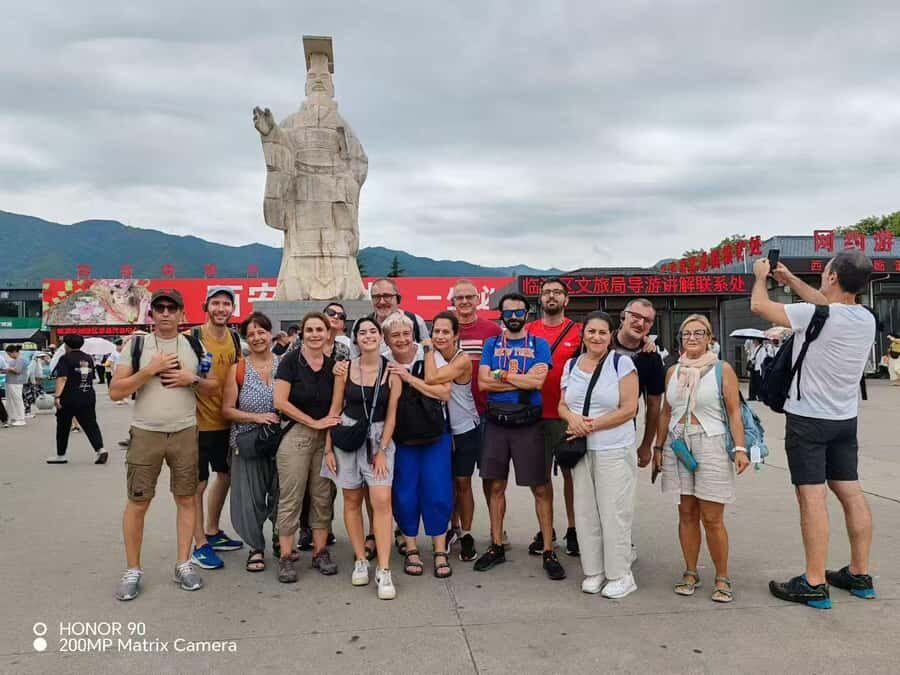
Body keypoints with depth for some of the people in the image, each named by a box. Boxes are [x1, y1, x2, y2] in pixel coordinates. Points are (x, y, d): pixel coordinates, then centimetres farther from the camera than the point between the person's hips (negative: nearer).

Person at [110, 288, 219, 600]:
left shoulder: (194, 346, 7)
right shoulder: (136, 345, 0)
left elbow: (214, 386, 10)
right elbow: (115, 392, -5)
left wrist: (192, 379, -9)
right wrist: (150, 370, -16)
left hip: (185, 433, 2)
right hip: (145, 434, -2)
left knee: (186, 499, 6)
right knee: (137, 502, 3)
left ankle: (183, 564, 18)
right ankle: (133, 570, 17)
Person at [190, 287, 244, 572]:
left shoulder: (234, 338, 6)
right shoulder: (193, 337, -12)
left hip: (226, 420, 7)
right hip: (199, 421, -7)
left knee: (225, 475, 19)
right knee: (198, 483, 2)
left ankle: (213, 532, 37)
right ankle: (200, 546, 14)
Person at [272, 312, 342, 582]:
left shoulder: (333, 364, 7)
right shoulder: (291, 360, -6)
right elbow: (280, 401, -11)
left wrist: (331, 421, -7)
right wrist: (314, 422, -10)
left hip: (325, 438, 4)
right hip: (295, 435, -4)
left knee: (323, 497, 9)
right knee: (291, 498, -1)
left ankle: (320, 552, 21)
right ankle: (286, 557, 9)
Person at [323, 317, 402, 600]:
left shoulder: (391, 371, -2)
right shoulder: (345, 369, 0)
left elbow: (391, 415, -1)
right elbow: (335, 409, 4)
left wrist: (382, 450, -6)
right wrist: (328, 448, 0)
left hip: (379, 438, -1)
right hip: (346, 436, 1)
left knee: (382, 501, -11)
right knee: (352, 500, 8)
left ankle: (384, 570, -7)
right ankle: (360, 560, 20)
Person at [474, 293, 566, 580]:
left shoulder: (539, 345, 2)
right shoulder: (491, 345, 9)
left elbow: (538, 381, -14)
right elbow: (483, 382, -5)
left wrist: (501, 375, -7)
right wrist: (524, 379, -9)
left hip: (528, 424, -2)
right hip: (496, 423, 3)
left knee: (540, 488, -1)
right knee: (496, 486, 9)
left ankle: (548, 551, 8)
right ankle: (496, 546, 22)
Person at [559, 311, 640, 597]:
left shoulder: (622, 363, -5)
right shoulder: (571, 365, 10)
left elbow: (628, 409, -11)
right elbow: (562, 405, 13)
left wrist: (591, 425, -15)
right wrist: (572, 417, -10)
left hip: (615, 451, -5)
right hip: (580, 449, 5)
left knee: (614, 513, 0)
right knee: (585, 512, 9)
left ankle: (620, 575, 14)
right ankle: (594, 571, 23)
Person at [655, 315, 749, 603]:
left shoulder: (722, 369, -1)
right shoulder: (673, 371, 11)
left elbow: (734, 412, -5)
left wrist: (740, 448, -14)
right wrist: (659, 446, 12)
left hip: (711, 445, -4)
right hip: (677, 446, 4)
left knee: (712, 519, -2)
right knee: (686, 513, 9)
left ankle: (722, 578, 14)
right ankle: (691, 573, 22)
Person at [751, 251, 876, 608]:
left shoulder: (814, 317, -21)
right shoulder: (867, 319, 1)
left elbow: (759, 305, -9)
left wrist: (761, 275, 11)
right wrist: (790, 279, 28)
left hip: (808, 419, -7)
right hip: (845, 419, 7)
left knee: (812, 497, -5)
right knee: (850, 492, 13)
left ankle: (815, 584, 0)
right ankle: (859, 575, 24)